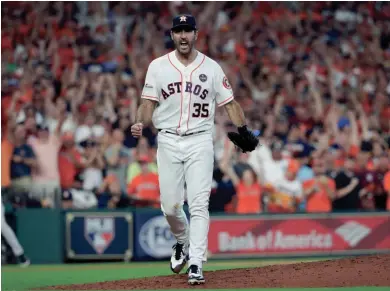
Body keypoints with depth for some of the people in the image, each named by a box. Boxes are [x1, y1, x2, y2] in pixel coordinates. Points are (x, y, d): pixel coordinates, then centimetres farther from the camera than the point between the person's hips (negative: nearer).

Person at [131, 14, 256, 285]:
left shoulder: (211, 68, 4)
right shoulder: (158, 66, 4)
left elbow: (230, 102, 6)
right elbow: (149, 103, 2)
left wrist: (243, 129, -7)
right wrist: (141, 123, -18)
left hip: (200, 142, -1)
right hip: (168, 141, 1)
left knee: (199, 204, -10)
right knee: (170, 205, 3)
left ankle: (196, 265, -11)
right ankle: (183, 242, 33)